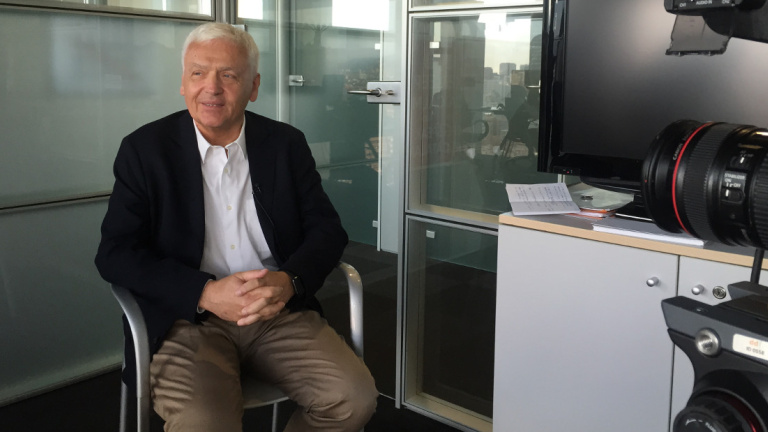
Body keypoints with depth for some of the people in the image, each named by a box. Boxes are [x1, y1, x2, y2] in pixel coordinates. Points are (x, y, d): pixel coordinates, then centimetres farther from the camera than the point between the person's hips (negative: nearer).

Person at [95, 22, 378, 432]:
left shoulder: (286, 144, 8)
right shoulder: (144, 148, 2)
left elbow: (327, 229, 6)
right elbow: (115, 253, -3)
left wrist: (289, 281, -16)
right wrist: (205, 294, -18)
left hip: (280, 312, 3)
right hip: (187, 318, -2)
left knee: (355, 399, -18)